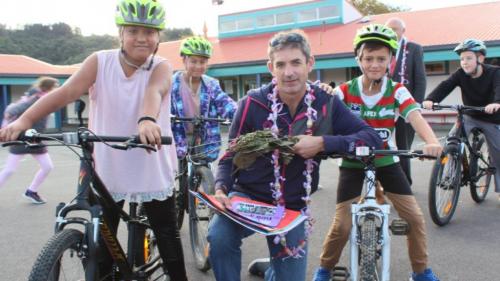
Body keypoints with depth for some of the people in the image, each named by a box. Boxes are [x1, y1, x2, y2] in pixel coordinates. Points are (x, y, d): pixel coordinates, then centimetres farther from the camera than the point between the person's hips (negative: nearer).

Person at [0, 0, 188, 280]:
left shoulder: (161, 67, -8)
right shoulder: (100, 61, -5)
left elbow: (154, 92, -31)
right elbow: (67, 91, -18)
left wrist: (147, 120, -54)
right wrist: (24, 120, -33)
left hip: (152, 170, -1)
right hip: (107, 169, 1)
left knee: (167, 234, 10)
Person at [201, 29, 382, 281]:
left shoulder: (325, 103, -9)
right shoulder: (253, 103, -13)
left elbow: (372, 138, -13)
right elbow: (231, 156, -7)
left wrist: (323, 143, -26)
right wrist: (221, 189, -26)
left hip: (292, 207, 2)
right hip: (248, 196, -2)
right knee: (219, 236, -33)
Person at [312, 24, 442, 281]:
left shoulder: (397, 91, -11)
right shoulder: (344, 92, -12)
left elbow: (416, 118, -27)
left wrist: (432, 142, -46)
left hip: (386, 161, 2)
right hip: (353, 162, -1)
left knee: (415, 217, 0)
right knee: (342, 225, -5)